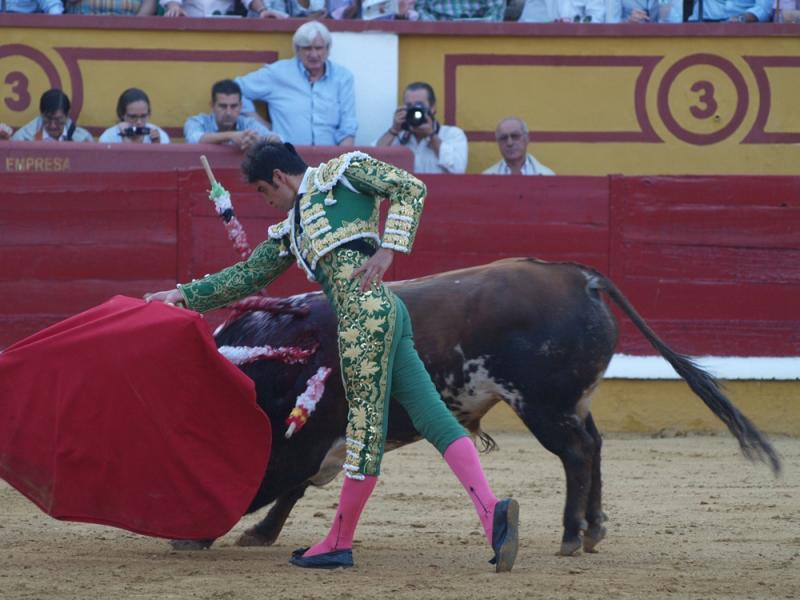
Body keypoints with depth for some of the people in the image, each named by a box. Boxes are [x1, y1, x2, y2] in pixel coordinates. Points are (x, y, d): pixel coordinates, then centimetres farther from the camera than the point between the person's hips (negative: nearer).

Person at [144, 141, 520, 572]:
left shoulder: (342, 171, 10)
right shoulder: (290, 233, 31)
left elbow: (411, 189, 3)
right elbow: (247, 275, 36)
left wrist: (388, 249, -8)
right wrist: (185, 295, 34)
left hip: (367, 308, -9)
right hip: (383, 314, 9)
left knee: (366, 424, -3)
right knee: (433, 418, -3)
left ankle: (339, 542, 0)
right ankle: (491, 512, -13)